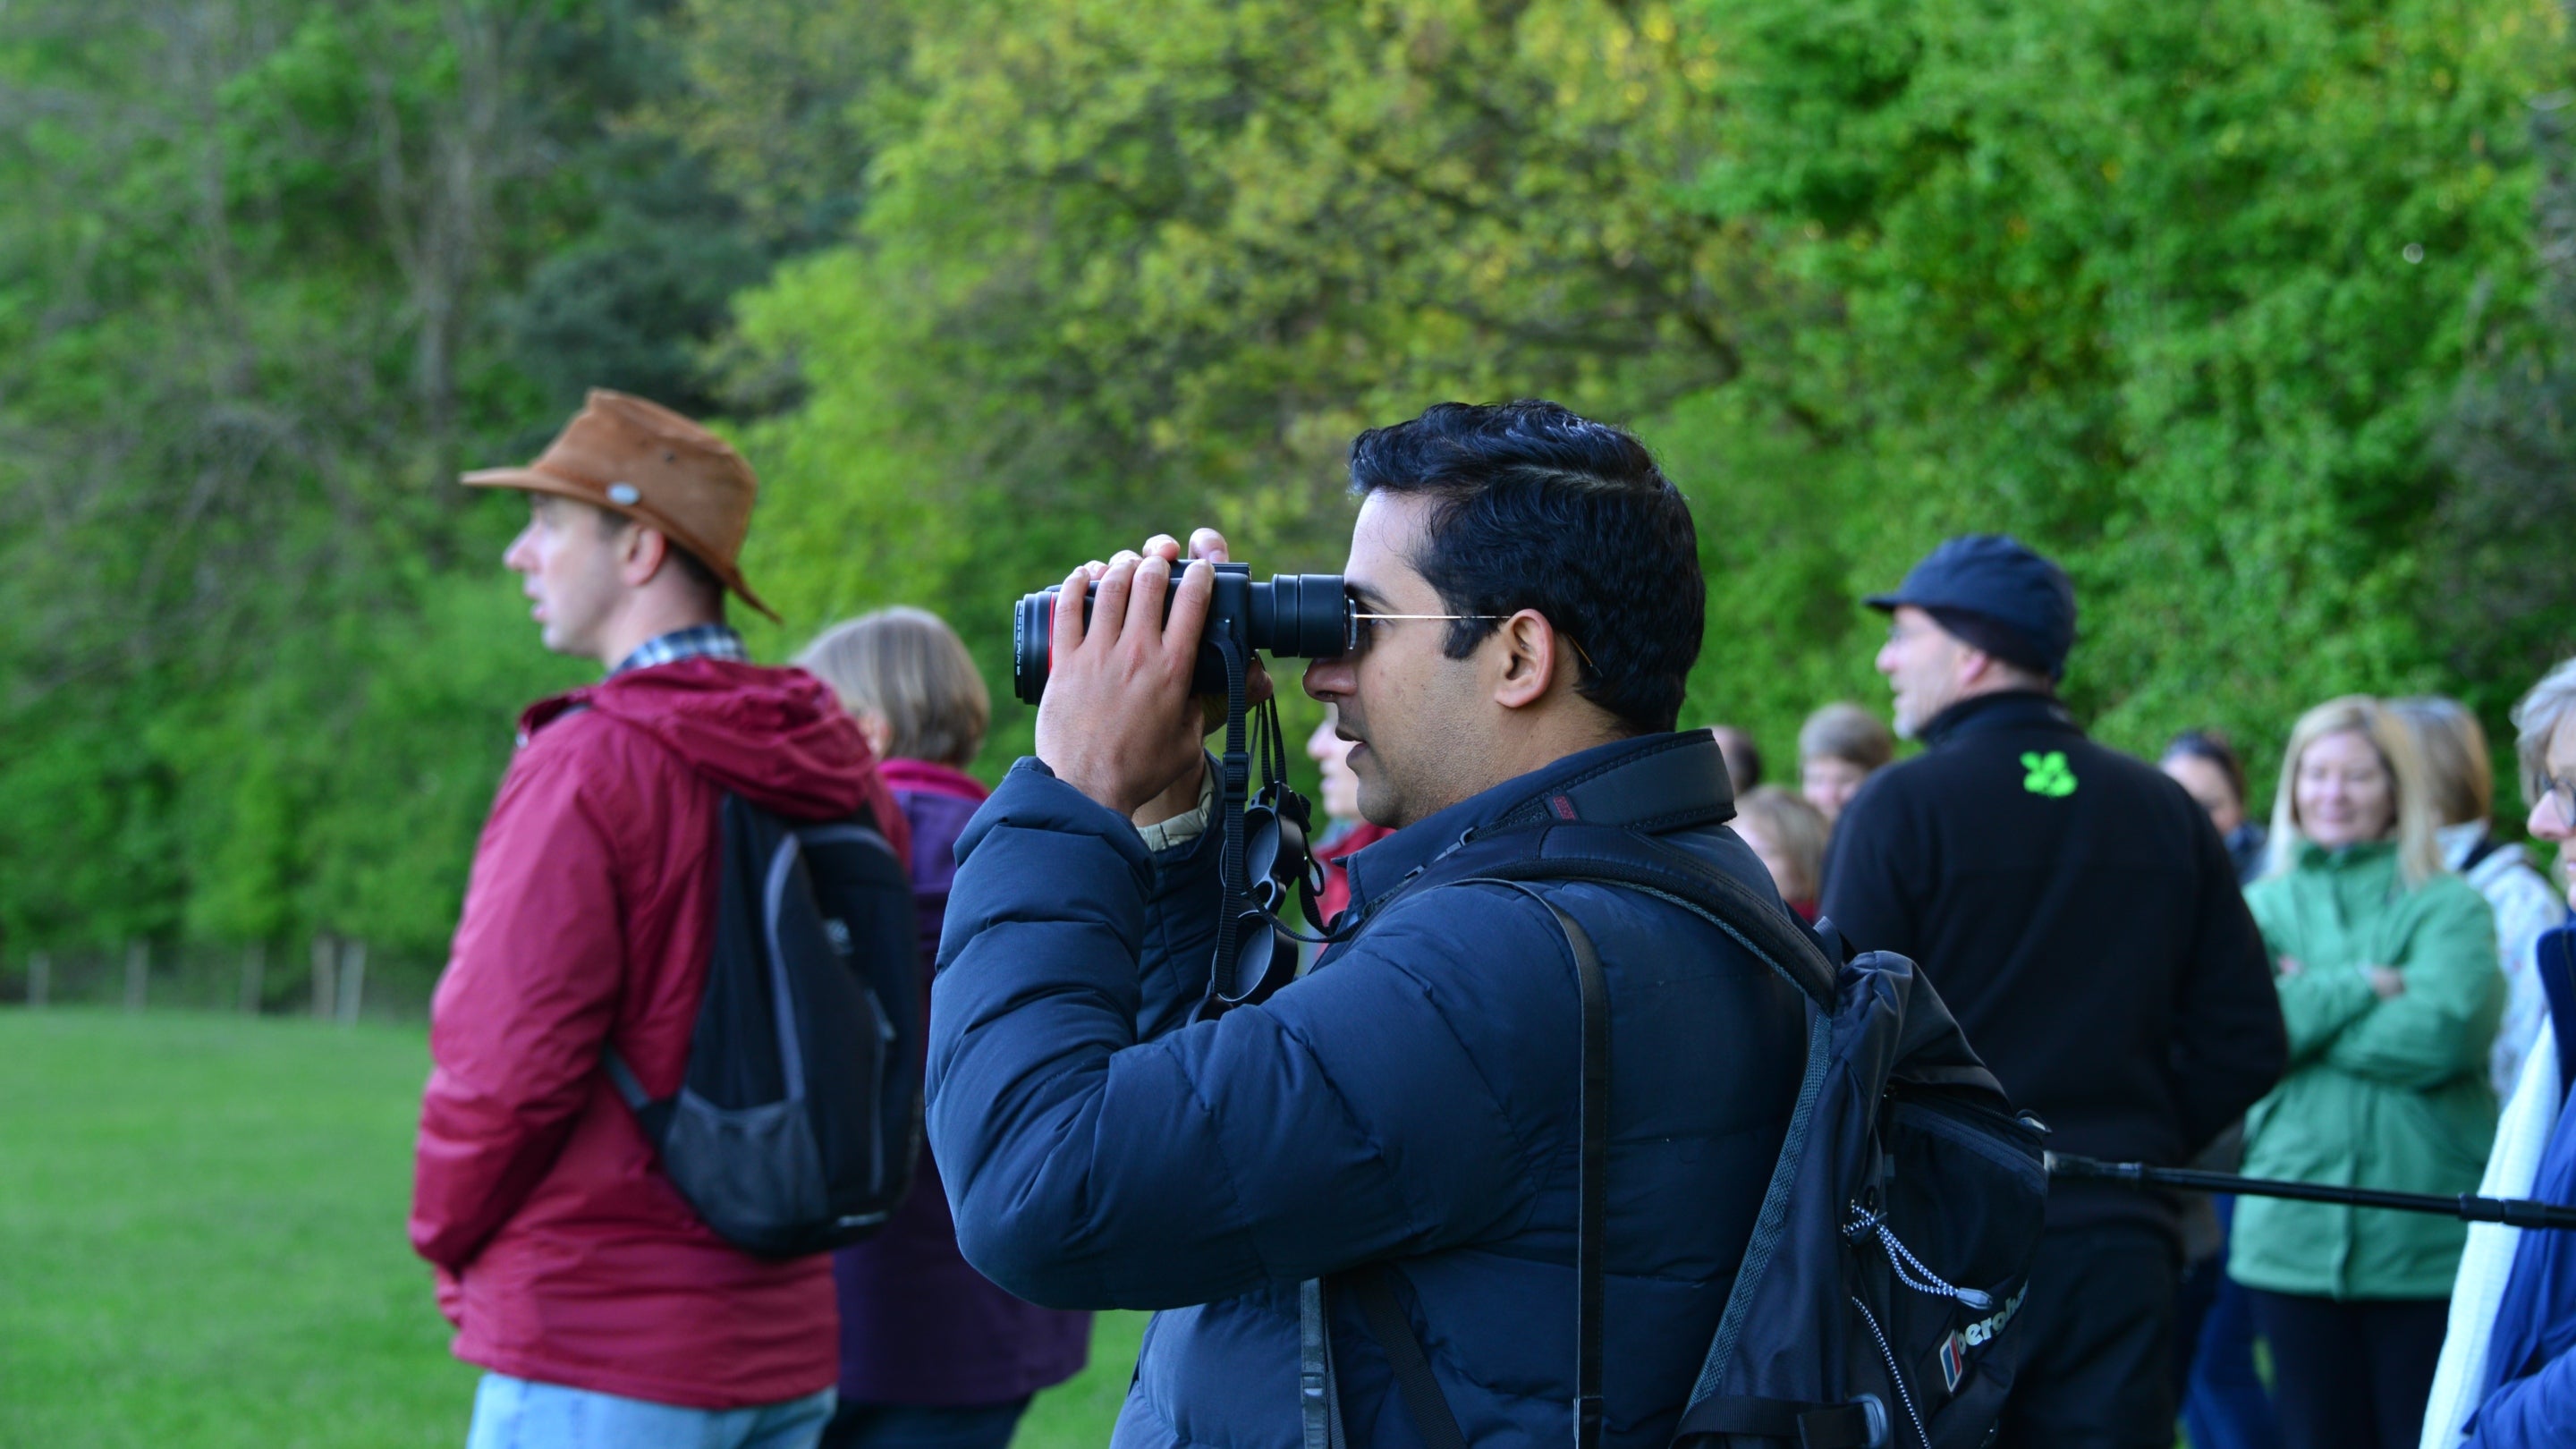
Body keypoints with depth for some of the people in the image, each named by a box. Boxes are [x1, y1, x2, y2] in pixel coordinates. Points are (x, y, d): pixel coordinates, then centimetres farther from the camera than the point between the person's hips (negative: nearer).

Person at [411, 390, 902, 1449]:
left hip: (602, 1355, -7)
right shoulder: (838, 769, 9)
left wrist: (451, 1242, 1)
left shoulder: (585, 767, -13)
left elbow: (505, 1057, -16)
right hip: (785, 1347, 7)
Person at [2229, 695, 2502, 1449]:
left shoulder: (2450, 909, 3)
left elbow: (2438, 1035, -13)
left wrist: (2308, 1006, -5)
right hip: (2296, 1236, 3)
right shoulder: (2263, 907, 12)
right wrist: (2361, 987, -9)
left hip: (2426, 1240, -3)